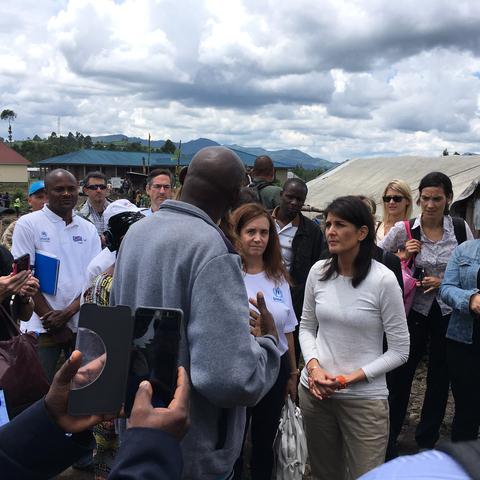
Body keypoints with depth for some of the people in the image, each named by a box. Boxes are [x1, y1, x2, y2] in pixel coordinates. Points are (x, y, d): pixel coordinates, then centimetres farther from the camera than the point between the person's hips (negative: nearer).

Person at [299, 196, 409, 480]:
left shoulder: (383, 279, -14)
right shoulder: (318, 272, -2)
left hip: (365, 399, -4)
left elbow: (400, 350, -9)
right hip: (315, 392, 4)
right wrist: (314, 366, -8)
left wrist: (350, 379, -16)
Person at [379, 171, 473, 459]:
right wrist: (401, 257, -16)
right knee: (400, 376, 3)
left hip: (448, 313, 2)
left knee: (440, 379, 13)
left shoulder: (461, 228, -3)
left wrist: (444, 282, -12)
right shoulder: (403, 229, -8)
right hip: (415, 310, -2)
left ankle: (427, 441, 34)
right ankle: (388, 441, 22)